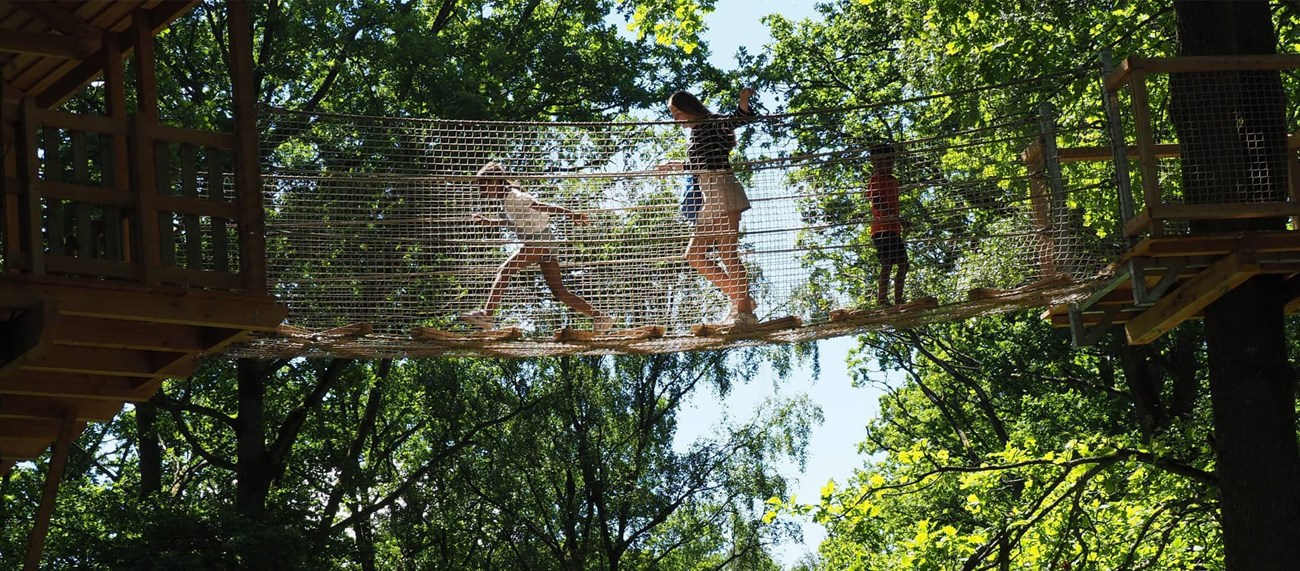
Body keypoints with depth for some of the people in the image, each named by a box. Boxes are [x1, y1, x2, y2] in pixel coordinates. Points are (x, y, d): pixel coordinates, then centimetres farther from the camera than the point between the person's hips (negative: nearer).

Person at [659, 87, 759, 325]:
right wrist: (675, 165, 46)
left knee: (728, 255, -13)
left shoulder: (712, 123, -2)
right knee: (694, 256, 7)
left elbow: (737, 119, -18)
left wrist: (744, 102, -37)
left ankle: (745, 311, -12)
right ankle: (738, 297, 10)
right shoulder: (695, 133, 21)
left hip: (722, 192, -10)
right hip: (709, 201, 10)